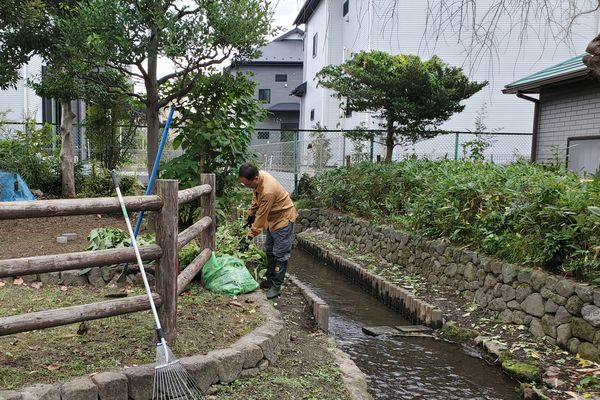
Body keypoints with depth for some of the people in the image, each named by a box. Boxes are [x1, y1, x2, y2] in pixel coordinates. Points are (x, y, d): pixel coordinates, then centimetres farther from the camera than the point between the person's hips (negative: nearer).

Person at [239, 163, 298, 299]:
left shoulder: (268, 191, -36)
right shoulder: (258, 176, -10)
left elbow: (261, 217, -28)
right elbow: (256, 198, 10)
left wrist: (250, 236, -22)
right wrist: (251, 214, 12)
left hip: (283, 219, -10)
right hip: (273, 218, 10)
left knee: (280, 254, -6)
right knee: (269, 251, 17)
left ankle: (276, 286, 1)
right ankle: (270, 280, 29)